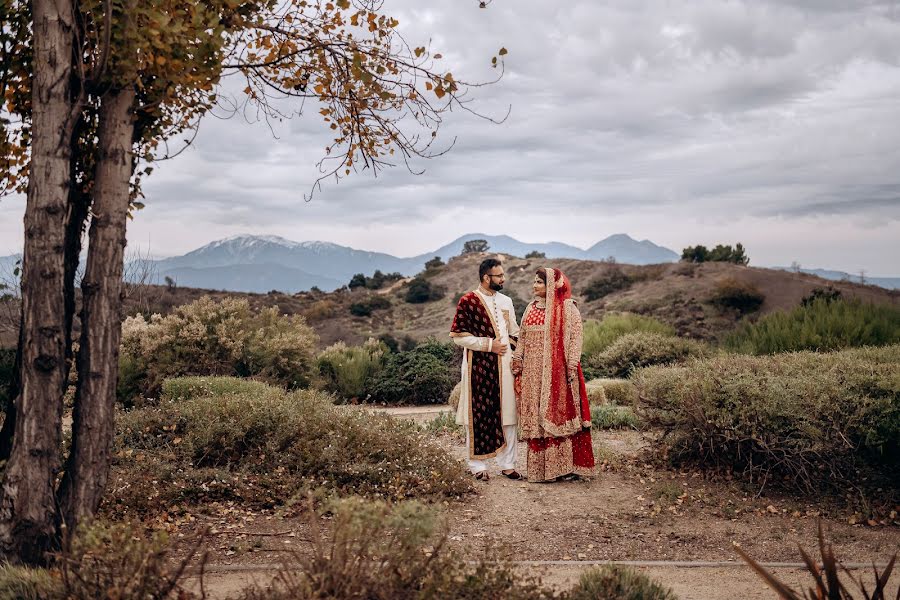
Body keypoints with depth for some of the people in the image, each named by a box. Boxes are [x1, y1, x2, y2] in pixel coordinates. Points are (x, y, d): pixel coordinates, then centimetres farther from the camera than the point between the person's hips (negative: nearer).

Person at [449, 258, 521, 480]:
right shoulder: (468, 301, -6)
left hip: (504, 366, 5)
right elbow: (458, 336, -9)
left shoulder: (506, 301, 11)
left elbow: (515, 332, 18)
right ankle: (478, 465, 11)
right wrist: (489, 344, -14)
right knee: (479, 415, 1)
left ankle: (507, 463, 15)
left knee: (507, 414, 6)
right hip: (478, 367, -5)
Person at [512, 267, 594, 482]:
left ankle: (566, 466, 3)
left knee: (559, 414, -4)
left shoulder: (567, 308, -3)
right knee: (536, 417, 5)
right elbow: (523, 337, 16)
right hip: (534, 372, 6)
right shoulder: (531, 309, 14)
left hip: (557, 371, -5)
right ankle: (539, 467, 11)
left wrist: (572, 365, -15)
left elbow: (576, 337, -8)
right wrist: (517, 360, 6)